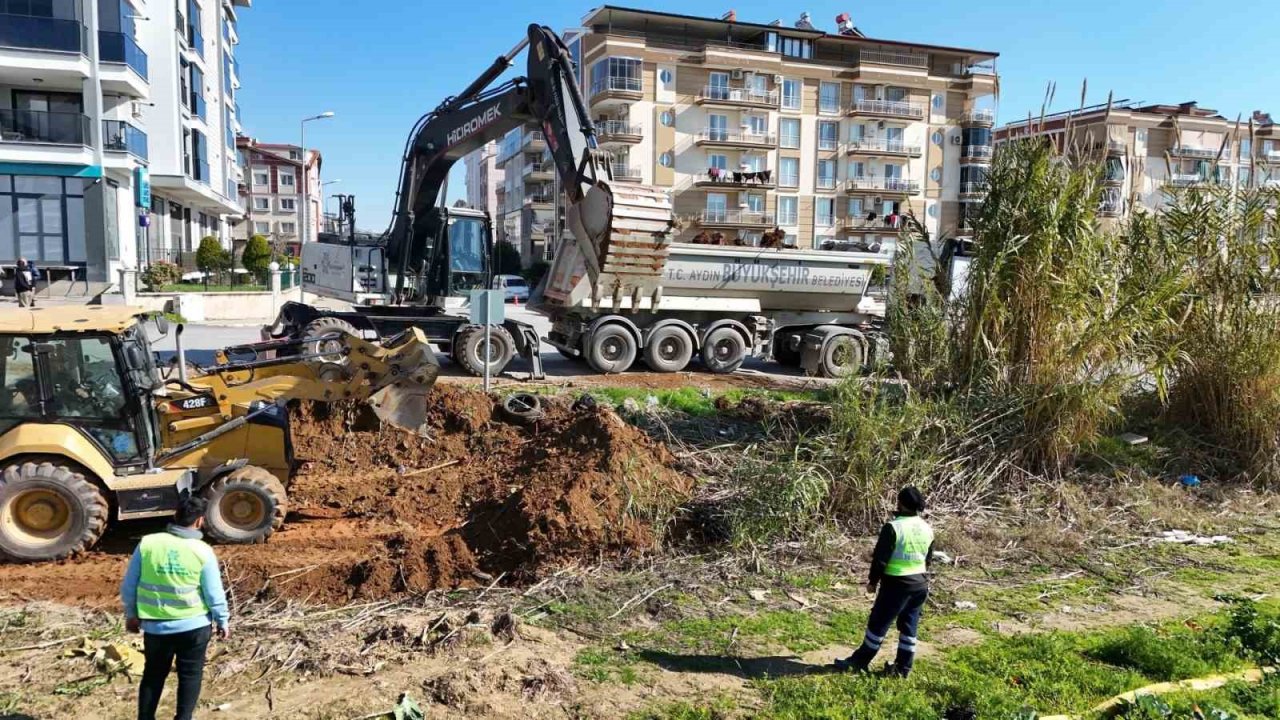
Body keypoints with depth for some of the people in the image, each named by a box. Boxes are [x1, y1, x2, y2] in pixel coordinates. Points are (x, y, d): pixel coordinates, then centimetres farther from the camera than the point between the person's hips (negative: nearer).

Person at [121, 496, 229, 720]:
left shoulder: (147, 543, -8)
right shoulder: (202, 551, -13)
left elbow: (129, 584, 0)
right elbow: (214, 593, -7)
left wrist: (131, 614, 15)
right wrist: (223, 621, 7)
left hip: (155, 626, 2)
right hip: (194, 625, -2)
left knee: (153, 675, 20)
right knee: (190, 675, 14)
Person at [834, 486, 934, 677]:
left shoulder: (893, 527, -17)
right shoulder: (928, 529, 5)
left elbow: (881, 558, -15)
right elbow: (928, 559, 15)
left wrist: (873, 581, -3)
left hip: (897, 583, -6)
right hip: (921, 583, 6)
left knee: (878, 623, 4)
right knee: (909, 626, 15)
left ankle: (859, 661, 14)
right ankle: (903, 667, 21)